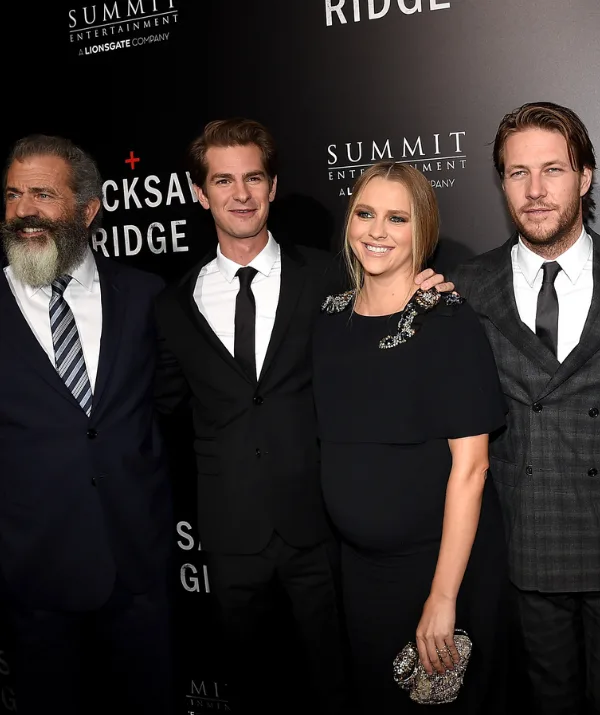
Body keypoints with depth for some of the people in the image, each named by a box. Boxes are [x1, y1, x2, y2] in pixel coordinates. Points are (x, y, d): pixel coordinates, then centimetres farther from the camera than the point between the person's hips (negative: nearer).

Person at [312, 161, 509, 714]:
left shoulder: (449, 323, -15)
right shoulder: (330, 321, 1)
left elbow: (469, 465, -18)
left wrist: (443, 596, -19)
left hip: (446, 559, -4)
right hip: (360, 560, 5)